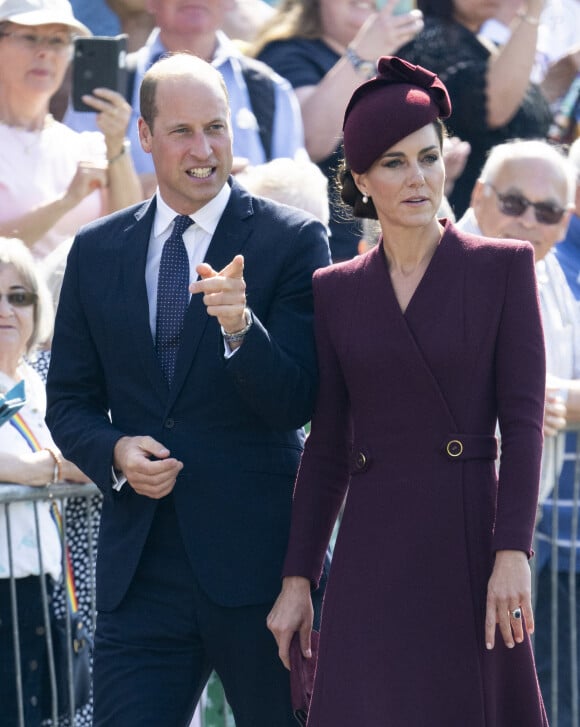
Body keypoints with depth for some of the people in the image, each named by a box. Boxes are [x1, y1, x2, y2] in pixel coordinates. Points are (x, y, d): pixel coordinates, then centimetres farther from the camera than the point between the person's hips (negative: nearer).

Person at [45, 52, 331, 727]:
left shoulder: (292, 240, -2)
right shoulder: (96, 251, 9)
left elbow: (296, 404, -8)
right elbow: (69, 399, 14)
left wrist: (240, 327, -27)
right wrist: (115, 452, -7)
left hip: (256, 564, -3)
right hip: (140, 566, 3)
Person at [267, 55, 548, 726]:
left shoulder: (503, 267, 3)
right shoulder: (336, 290, 11)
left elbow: (522, 418, -4)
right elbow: (327, 448, 12)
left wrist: (513, 552, -13)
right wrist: (297, 579, 7)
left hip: (469, 540, -2)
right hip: (372, 554, 2)